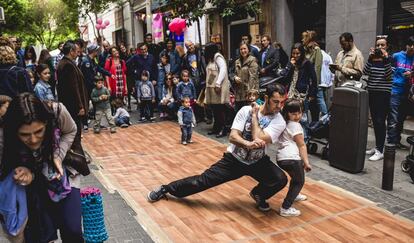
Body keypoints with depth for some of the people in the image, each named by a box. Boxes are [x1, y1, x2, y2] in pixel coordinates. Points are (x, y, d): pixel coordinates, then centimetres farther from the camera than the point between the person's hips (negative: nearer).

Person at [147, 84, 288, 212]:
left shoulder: (279, 122, -15)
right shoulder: (246, 110, -13)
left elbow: (259, 139, -30)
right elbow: (232, 137, -21)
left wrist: (254, 116, -20)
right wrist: (247, 143, -41)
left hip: (257, 162, 1)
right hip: (234, 159, -1)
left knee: (281, 179, -23)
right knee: (202, 181, -5)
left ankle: (259, 194, 11)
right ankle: (166, 189, 17)